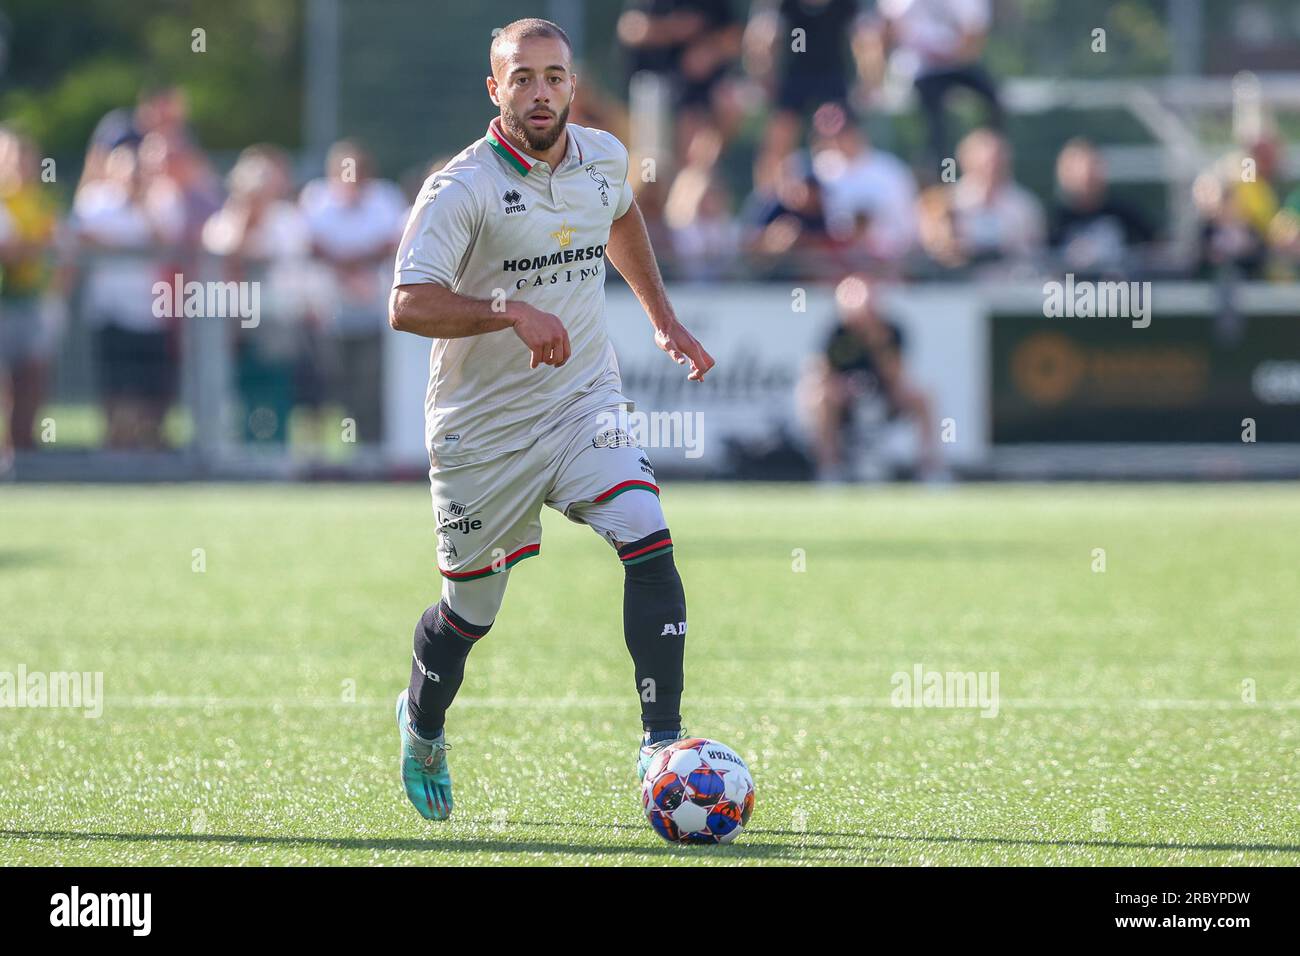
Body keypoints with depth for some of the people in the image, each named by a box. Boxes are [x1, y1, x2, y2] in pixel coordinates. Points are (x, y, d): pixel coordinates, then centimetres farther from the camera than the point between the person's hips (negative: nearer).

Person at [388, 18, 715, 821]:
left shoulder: (603, 159, 1)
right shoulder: (462, 190, -17)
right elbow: (408, 306, -27)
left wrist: (664, 319, 24)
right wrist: (513, 312, -38)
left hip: (585, 402, 4)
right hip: (484, 429, -3)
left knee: (649, 544, -20)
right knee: (471, 610, 9)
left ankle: (662, 741, -17)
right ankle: (423, 726, 41)